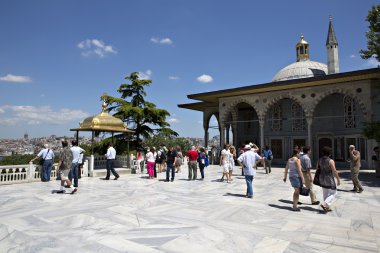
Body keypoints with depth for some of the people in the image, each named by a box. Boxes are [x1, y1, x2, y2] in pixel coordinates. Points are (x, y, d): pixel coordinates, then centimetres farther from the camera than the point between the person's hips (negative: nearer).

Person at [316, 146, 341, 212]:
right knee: (333, 193, 8)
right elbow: (334, 171, -18)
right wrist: (338, 179, -6)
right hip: (329, 179, -6)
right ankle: (325, 204, -8)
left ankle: (327, 207, 23)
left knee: (325, 194, 17)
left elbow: (317, 169, 8)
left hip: (322, 179, 6)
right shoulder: (331, 161, -18)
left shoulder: (319, 160, 1)